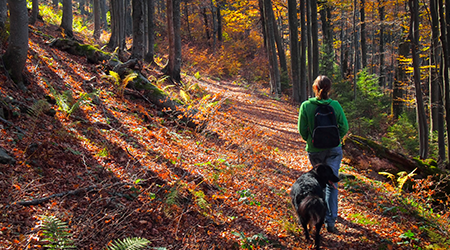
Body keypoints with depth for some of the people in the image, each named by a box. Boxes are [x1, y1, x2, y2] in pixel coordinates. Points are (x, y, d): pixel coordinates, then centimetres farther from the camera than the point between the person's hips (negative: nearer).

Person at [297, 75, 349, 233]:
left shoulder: (306, 106, -12)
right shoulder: (335, 105, -9)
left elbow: (302, 130, -7)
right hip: (334, 150, 0)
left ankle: (324, 211, 38)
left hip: (314, 150, 0)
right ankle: (330, 221, -3)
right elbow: (344, 127, -4)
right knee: (331, 184, 3)